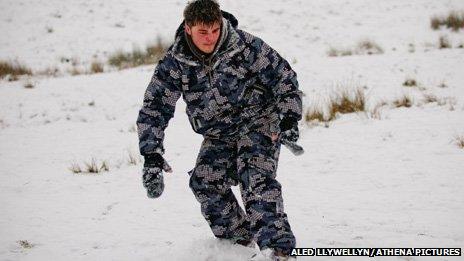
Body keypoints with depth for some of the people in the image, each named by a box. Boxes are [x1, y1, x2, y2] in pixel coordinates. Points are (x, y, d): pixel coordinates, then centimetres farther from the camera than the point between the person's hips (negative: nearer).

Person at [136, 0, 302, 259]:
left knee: (255, 177, -25)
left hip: (258, 122, -5)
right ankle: (238, 237, 9)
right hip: (219, 135, 5)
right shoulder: (174, 62, -13)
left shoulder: (246, 46, -20)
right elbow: (154, 109, -11)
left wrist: (290, 119, -19)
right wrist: (152, 156, -21)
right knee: (204, 181, -7)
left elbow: (284, 77, -10)